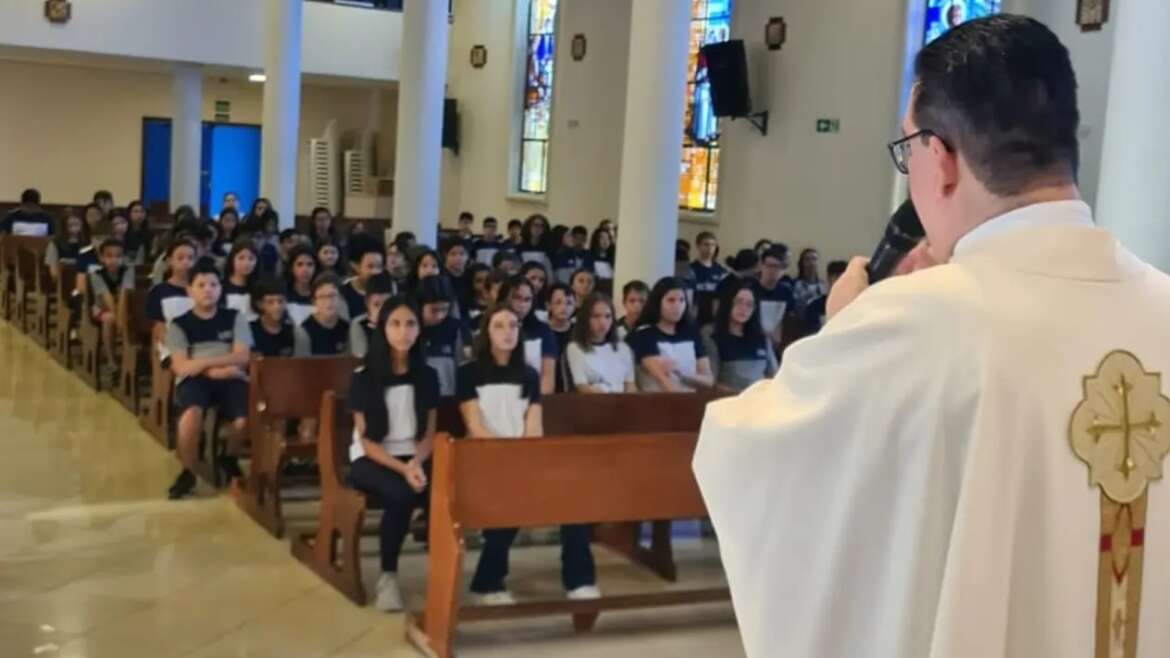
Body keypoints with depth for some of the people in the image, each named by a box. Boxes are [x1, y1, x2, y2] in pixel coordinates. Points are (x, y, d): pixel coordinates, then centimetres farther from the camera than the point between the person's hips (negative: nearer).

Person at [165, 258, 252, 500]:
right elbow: (180, 367, -1)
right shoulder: (179, 324, 10)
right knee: (192, 412, -37)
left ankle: (229, 459, 8)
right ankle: (187, 473, -13)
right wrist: (216, 370, -13)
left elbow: (242, 358, 2)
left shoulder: (235, 318, 13)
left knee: (244, 420, -29)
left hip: (231, 379, 1)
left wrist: (204, 362, -8)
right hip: (194, 380, -1)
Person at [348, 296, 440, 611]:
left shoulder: (427, 375, 5)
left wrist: (416, 463, -15)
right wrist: (402, 468, -21)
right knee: (400, 495, -36)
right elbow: (366, 440, -7)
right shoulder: (364, 377, -5)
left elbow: (429, 434, 7)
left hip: (415, 458, 3)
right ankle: (388, 577, -16)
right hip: (371, 460, -3)